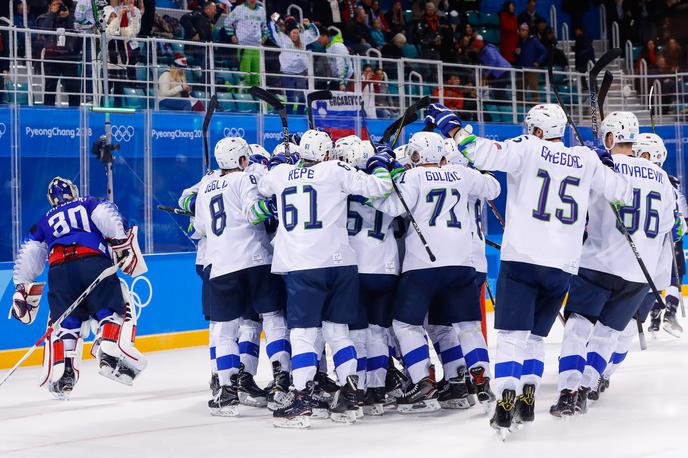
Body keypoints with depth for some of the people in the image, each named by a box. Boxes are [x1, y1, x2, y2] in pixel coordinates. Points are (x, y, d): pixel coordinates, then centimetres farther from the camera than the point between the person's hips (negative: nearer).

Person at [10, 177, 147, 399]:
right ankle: (110, 354, -18)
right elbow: (107, 216, 3)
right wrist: (122, 243, -5)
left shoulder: (44, 222, 34)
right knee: (116, 310, 6)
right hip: (94, 262, -2)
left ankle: (61, 371, -6)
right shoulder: (90, 204, 27)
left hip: (59, 269, 2)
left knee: (64, 323, 11)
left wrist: (22, 291, 26)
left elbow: (27, 256, 25)